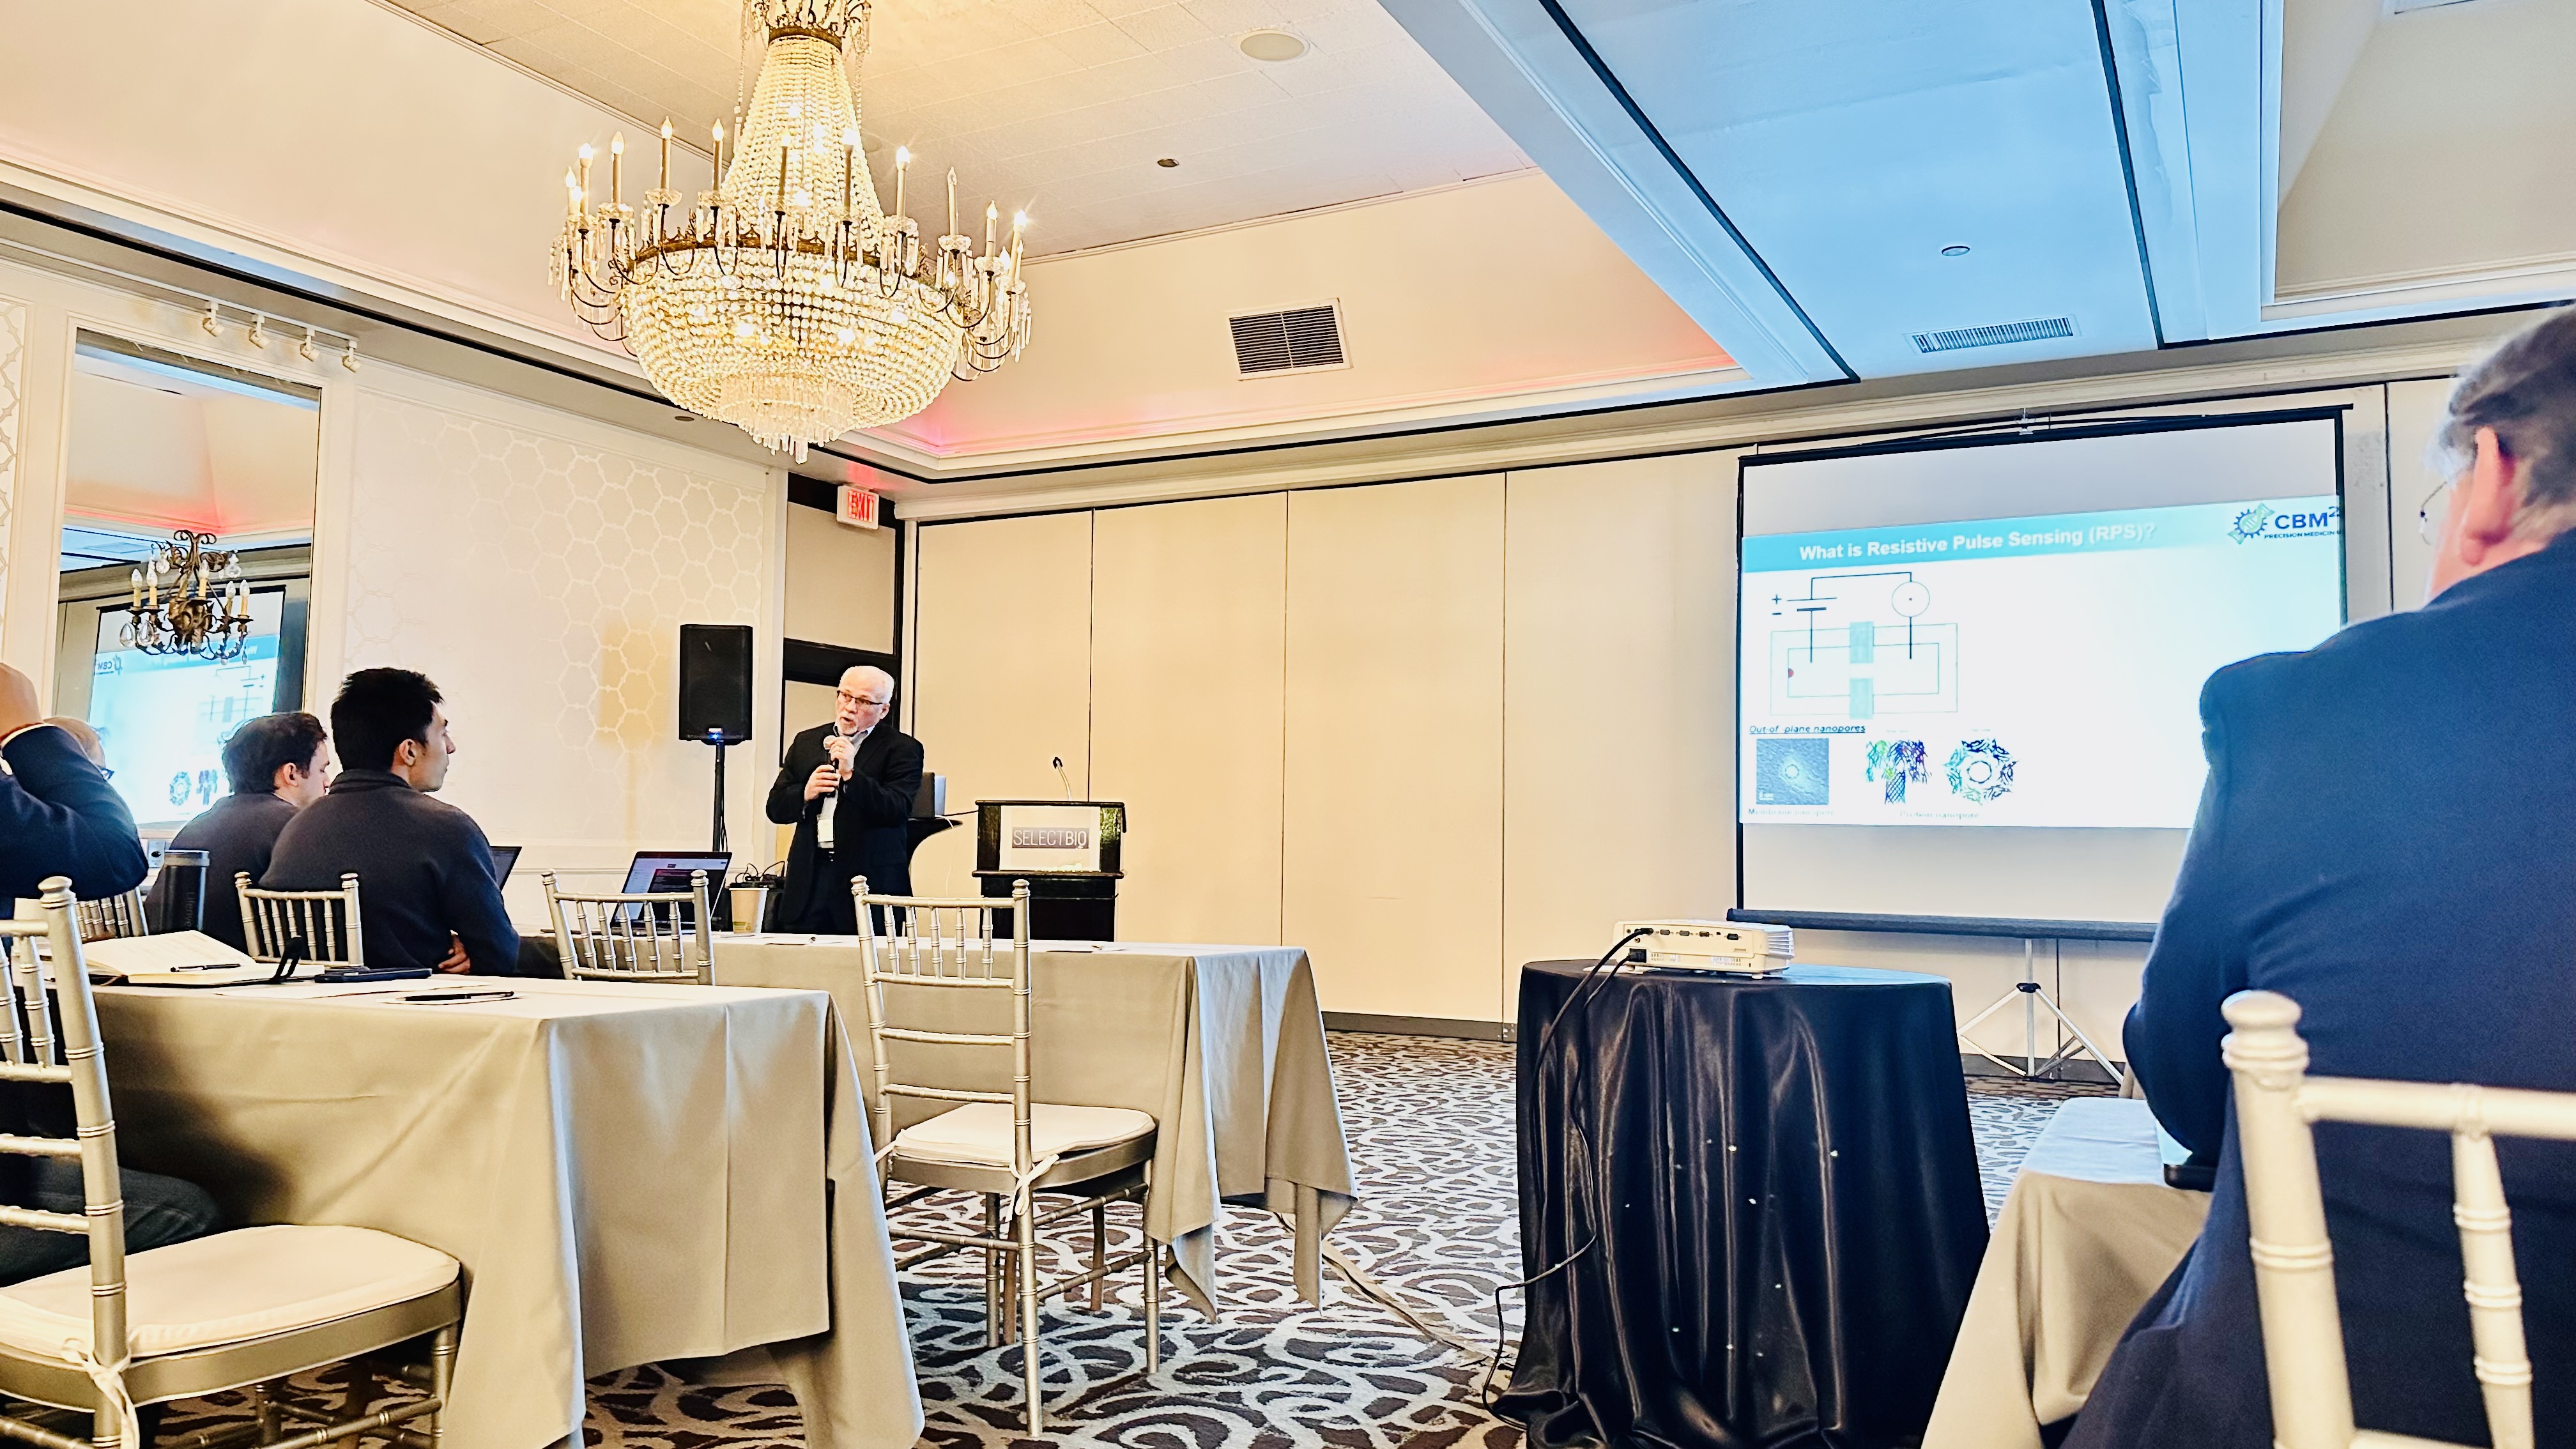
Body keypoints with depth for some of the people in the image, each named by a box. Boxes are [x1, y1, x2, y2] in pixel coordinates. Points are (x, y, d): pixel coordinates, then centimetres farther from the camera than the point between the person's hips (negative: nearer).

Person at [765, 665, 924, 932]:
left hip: (871, 882, -4)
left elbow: (898, 811, -12)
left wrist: (851, 774, -19)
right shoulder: (806, 742, 16)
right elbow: (776, 808, 15)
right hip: (809, 878, 4)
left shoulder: (902, 748, 1)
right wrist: (806, 793, -6)